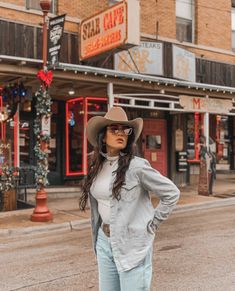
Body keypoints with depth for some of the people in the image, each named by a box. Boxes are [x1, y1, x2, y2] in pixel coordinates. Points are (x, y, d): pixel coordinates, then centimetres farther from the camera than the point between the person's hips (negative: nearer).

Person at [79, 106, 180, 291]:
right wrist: (98, 238, 16)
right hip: (104, 241, 6)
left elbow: (172, 193, -9)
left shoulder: (137, 166, -13)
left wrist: (152, 225, -8)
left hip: (132, 244, -6)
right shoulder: (97, 168, 5)